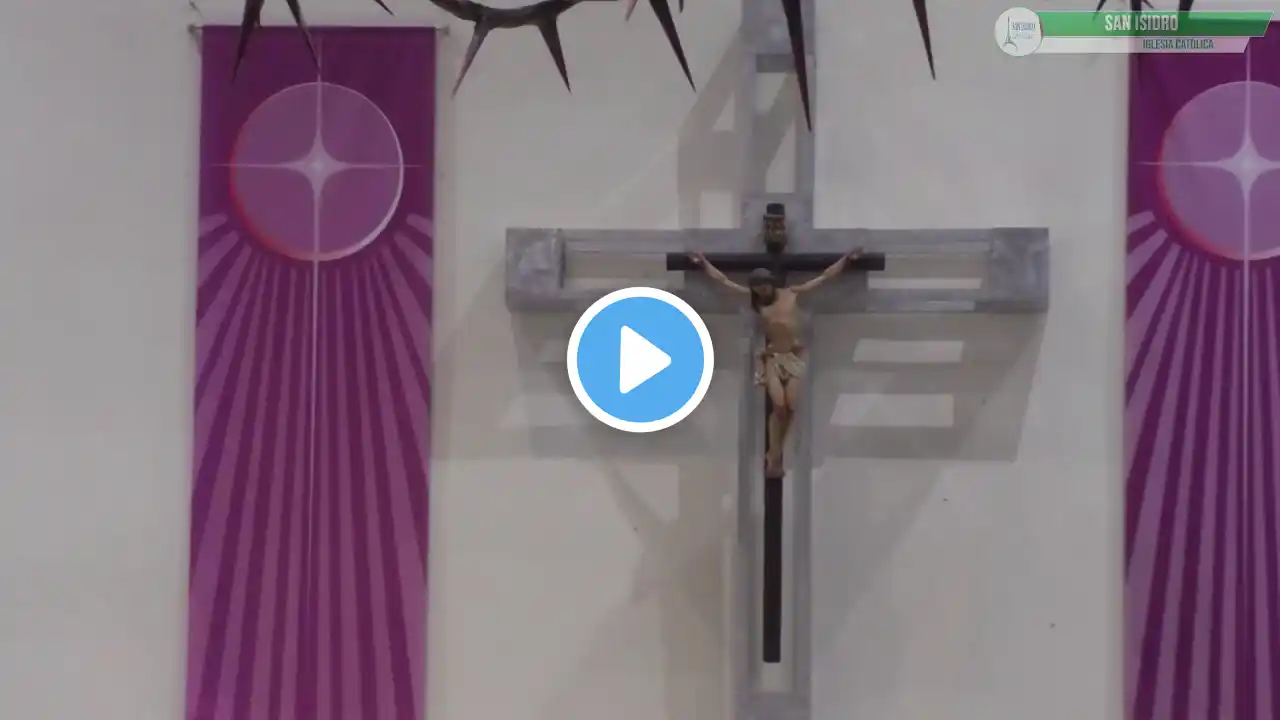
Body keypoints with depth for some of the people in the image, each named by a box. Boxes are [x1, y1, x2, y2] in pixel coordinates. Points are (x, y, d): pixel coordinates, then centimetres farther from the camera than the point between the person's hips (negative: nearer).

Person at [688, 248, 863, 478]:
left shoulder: (793, 293, 4)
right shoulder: (754, 300, 4)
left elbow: (825, 276, 8)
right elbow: (723, 280, 6)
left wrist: (847, 258, 7)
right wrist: (703, 263, 5)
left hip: (795, 355, 1)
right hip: (772, 357, -1)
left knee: (792, 407, -6)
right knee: (778, 406, -15)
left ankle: (775, 453, 7)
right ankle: (774, 457, -8)